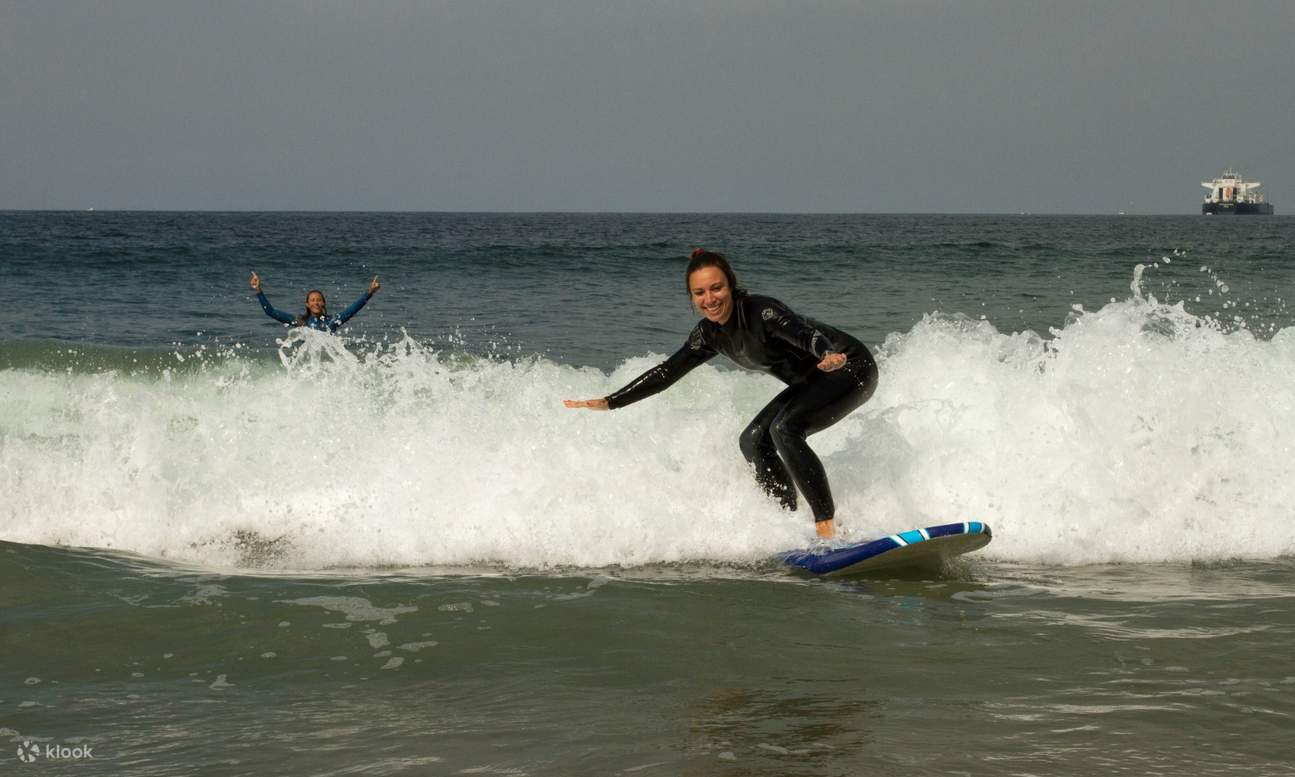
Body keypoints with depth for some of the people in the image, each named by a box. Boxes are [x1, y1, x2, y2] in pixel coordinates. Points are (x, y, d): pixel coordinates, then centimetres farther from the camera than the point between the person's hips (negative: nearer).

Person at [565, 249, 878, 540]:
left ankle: (827, 526, -27)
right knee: (754, 440, 3)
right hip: (812, 380, 9)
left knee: (785, 429, -26)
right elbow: (668, 372, 6)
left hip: (850, 366, -9)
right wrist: (608, 403, 4)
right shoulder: (709, 333, -3)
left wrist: (828, 356, -68)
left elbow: (804, 332, -45)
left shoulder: (761, 311, -27)